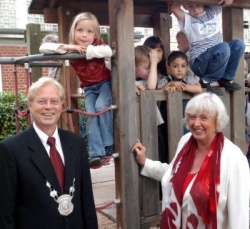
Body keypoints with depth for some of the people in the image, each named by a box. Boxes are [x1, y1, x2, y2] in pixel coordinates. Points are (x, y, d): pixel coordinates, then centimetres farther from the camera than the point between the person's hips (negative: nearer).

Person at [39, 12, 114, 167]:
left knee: (101, 106, -26)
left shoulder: (98, 45, -20)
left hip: (104, 82, -3)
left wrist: (86, 50, -41)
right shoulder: (70, 49, -15)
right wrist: (65, 47, -37)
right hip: (89, 87, 3)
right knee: (91, 116, -10)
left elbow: (109, 52, -45)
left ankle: (109, 145, -13)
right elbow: (43, 48, -24)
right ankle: (96, 153, -9)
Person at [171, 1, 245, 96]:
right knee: (223, 47, -32)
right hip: (199, 63, -6)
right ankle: (209, 80, -11)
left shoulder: (212, 10, 8)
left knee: (238, 44, -17)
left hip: (219, 59, 6)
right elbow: (174, 8, -23)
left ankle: (226, 78, -4)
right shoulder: (187, 19, -5)